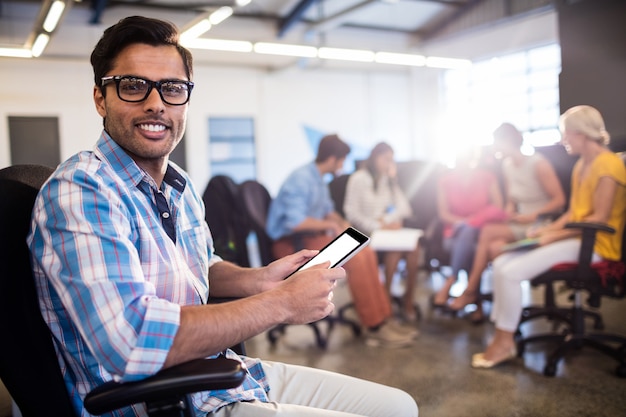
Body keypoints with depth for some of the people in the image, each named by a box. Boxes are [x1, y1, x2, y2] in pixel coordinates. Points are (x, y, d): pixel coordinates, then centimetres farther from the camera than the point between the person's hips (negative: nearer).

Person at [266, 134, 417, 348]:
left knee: (367, 253, -8)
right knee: (356, 258, -23)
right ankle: (375, 327, -14)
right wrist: (330, 225, -15)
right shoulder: (300, 180, -17)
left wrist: (342, 224, 4)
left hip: (312, 235, 9)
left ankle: (382, 319, -5)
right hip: (293, 243, -9)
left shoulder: (318, 179, 13)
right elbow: (295, 222, -26)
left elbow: (328, 210, 24)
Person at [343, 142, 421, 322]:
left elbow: (404, 207, 11)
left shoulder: (389, 180, 18)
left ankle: (408, 300, -18)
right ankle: (386, 298, -20)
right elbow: (351, 213, -10)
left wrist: (388, 220, -9)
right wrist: (378, 226, -18)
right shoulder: (359, 179, -2)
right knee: (395, 247, -32)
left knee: (414, 246, -24)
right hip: (366, 233, -5)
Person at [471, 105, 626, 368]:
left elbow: (600, 218, -18)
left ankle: (505, 343, -5)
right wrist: (548, 229, 1)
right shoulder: (581, 165, 16)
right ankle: (501, 338, -5)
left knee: (511, 272, -21)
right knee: (501, 263, -6)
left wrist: (555, 236, -18)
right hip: (575, 237, 9)